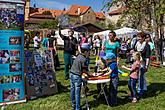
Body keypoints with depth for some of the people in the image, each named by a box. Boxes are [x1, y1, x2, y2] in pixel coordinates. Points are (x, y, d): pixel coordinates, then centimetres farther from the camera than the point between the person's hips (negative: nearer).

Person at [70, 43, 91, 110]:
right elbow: (84, 70, -12)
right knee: (77, 93, 1)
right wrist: (89, 75, 3)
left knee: (72, 91, 17)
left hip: (72, 74, 9)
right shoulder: (83, 59, -16)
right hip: (77, 76, -9)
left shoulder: (78, 56, 9)